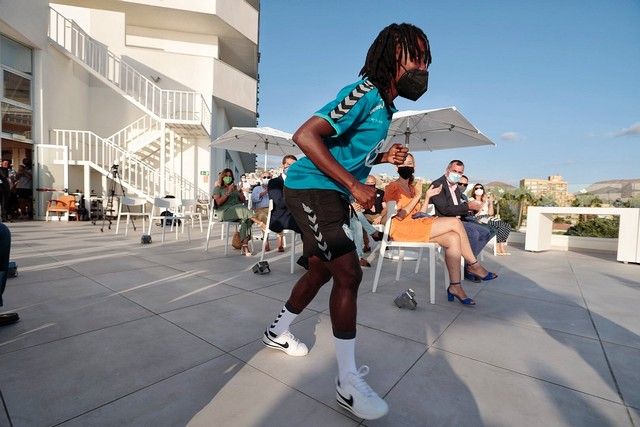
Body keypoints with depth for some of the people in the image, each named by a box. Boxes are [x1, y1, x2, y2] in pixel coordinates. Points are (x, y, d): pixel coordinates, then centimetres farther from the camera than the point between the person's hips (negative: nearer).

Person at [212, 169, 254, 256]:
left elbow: (243, 201, 18)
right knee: (245, 211, -35)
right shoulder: (217, 188, 15)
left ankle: (245, 246, -37)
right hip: (225, 212, -3)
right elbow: (218, 202, -2)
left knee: (245, 218, -33)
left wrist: (240, 191, 1)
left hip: (239, 209, 3)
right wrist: (228, 193, -9)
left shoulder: (235, 187, 28)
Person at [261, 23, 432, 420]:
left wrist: (382, 156, 3)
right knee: (349, 274, -15)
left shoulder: (385, 105, 14)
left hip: (332, 194, 10)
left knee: (322, 270, 17)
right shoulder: (364, 93, -15)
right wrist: (355, 185, -25)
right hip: (312, 189, -10)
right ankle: (349, 383, 2)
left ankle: (278, 331, 40)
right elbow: (305, 136, -25)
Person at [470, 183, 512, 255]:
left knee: (507, 226, -19)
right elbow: (477, 212, -8)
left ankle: (502, 248, -22)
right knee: (501, 225, -27)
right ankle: (498, 248, -21)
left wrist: (491, 202, 8)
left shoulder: (486, 201, 26)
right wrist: (484, 202, -11)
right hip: (479, 219, -7)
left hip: (488, 218, 7)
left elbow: (490, 213, 15)